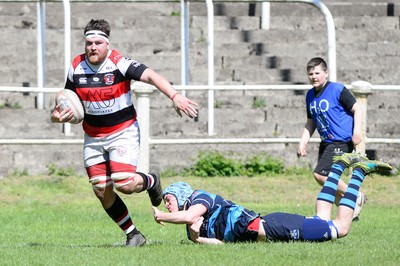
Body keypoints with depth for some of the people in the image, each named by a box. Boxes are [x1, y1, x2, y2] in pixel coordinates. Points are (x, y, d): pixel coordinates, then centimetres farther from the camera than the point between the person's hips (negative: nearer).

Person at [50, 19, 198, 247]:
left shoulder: (119, 63, -17)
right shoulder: (76, 68, -3)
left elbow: (151, 76, -28)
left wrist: (175, 96, -43)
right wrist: (58, 115, -12)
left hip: (123, 132, -5)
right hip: (93, 138, 5)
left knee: (124, 184, -19)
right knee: (103, 192, 0)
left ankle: (150, 181, 16)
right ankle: (133, 234, 14)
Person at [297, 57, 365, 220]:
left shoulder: (337, 90, -10)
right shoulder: (310, 95, 12)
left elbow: (357, 109, -9)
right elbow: (310, 123, 21)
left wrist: (356, 131, -20)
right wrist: (303, 143, 11)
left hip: (342, 142, -8)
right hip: (326, 143, 8)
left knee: (320, 174, -18)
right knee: (329, 182, 8)